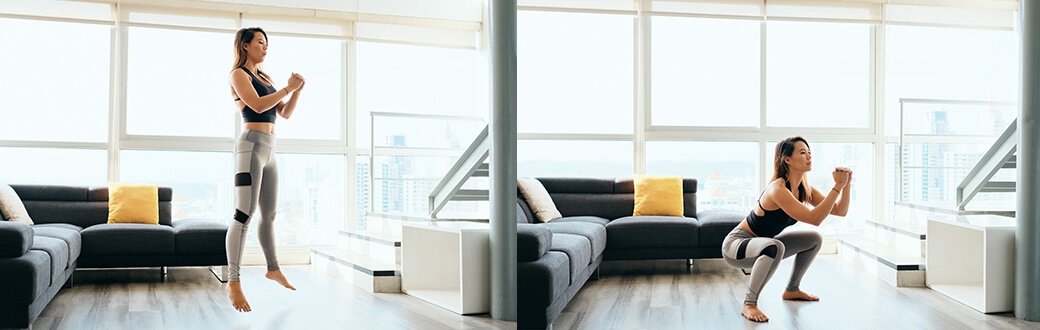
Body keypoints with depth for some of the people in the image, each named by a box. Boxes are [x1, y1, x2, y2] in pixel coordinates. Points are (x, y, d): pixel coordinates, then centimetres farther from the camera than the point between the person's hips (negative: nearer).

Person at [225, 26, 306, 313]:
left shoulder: (265, 79, 22)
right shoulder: (238, 75, -2)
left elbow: (285, 113, 19)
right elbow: (258, 106, -17)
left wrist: (297, 90, 4)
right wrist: (287, 88, -9)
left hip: (268, 151, 8)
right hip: (251, 146, -8)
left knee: (269, 214, 16)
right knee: (244, 215, -14)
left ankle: (273, 269, 30)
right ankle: (233, 283, -13)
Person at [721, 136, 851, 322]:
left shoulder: (804, 189, -1)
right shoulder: (778, 189, -29)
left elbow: (840, 210, 2)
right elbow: (814, 219, -35)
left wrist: (846, 184, -14)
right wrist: (838, 186, -32)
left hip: (762, 244, 9)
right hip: (736, 246, -9)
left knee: (814, 239, 10)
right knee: (775, 247, -39)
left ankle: (792, 290, 24)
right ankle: (749, 304, -22)